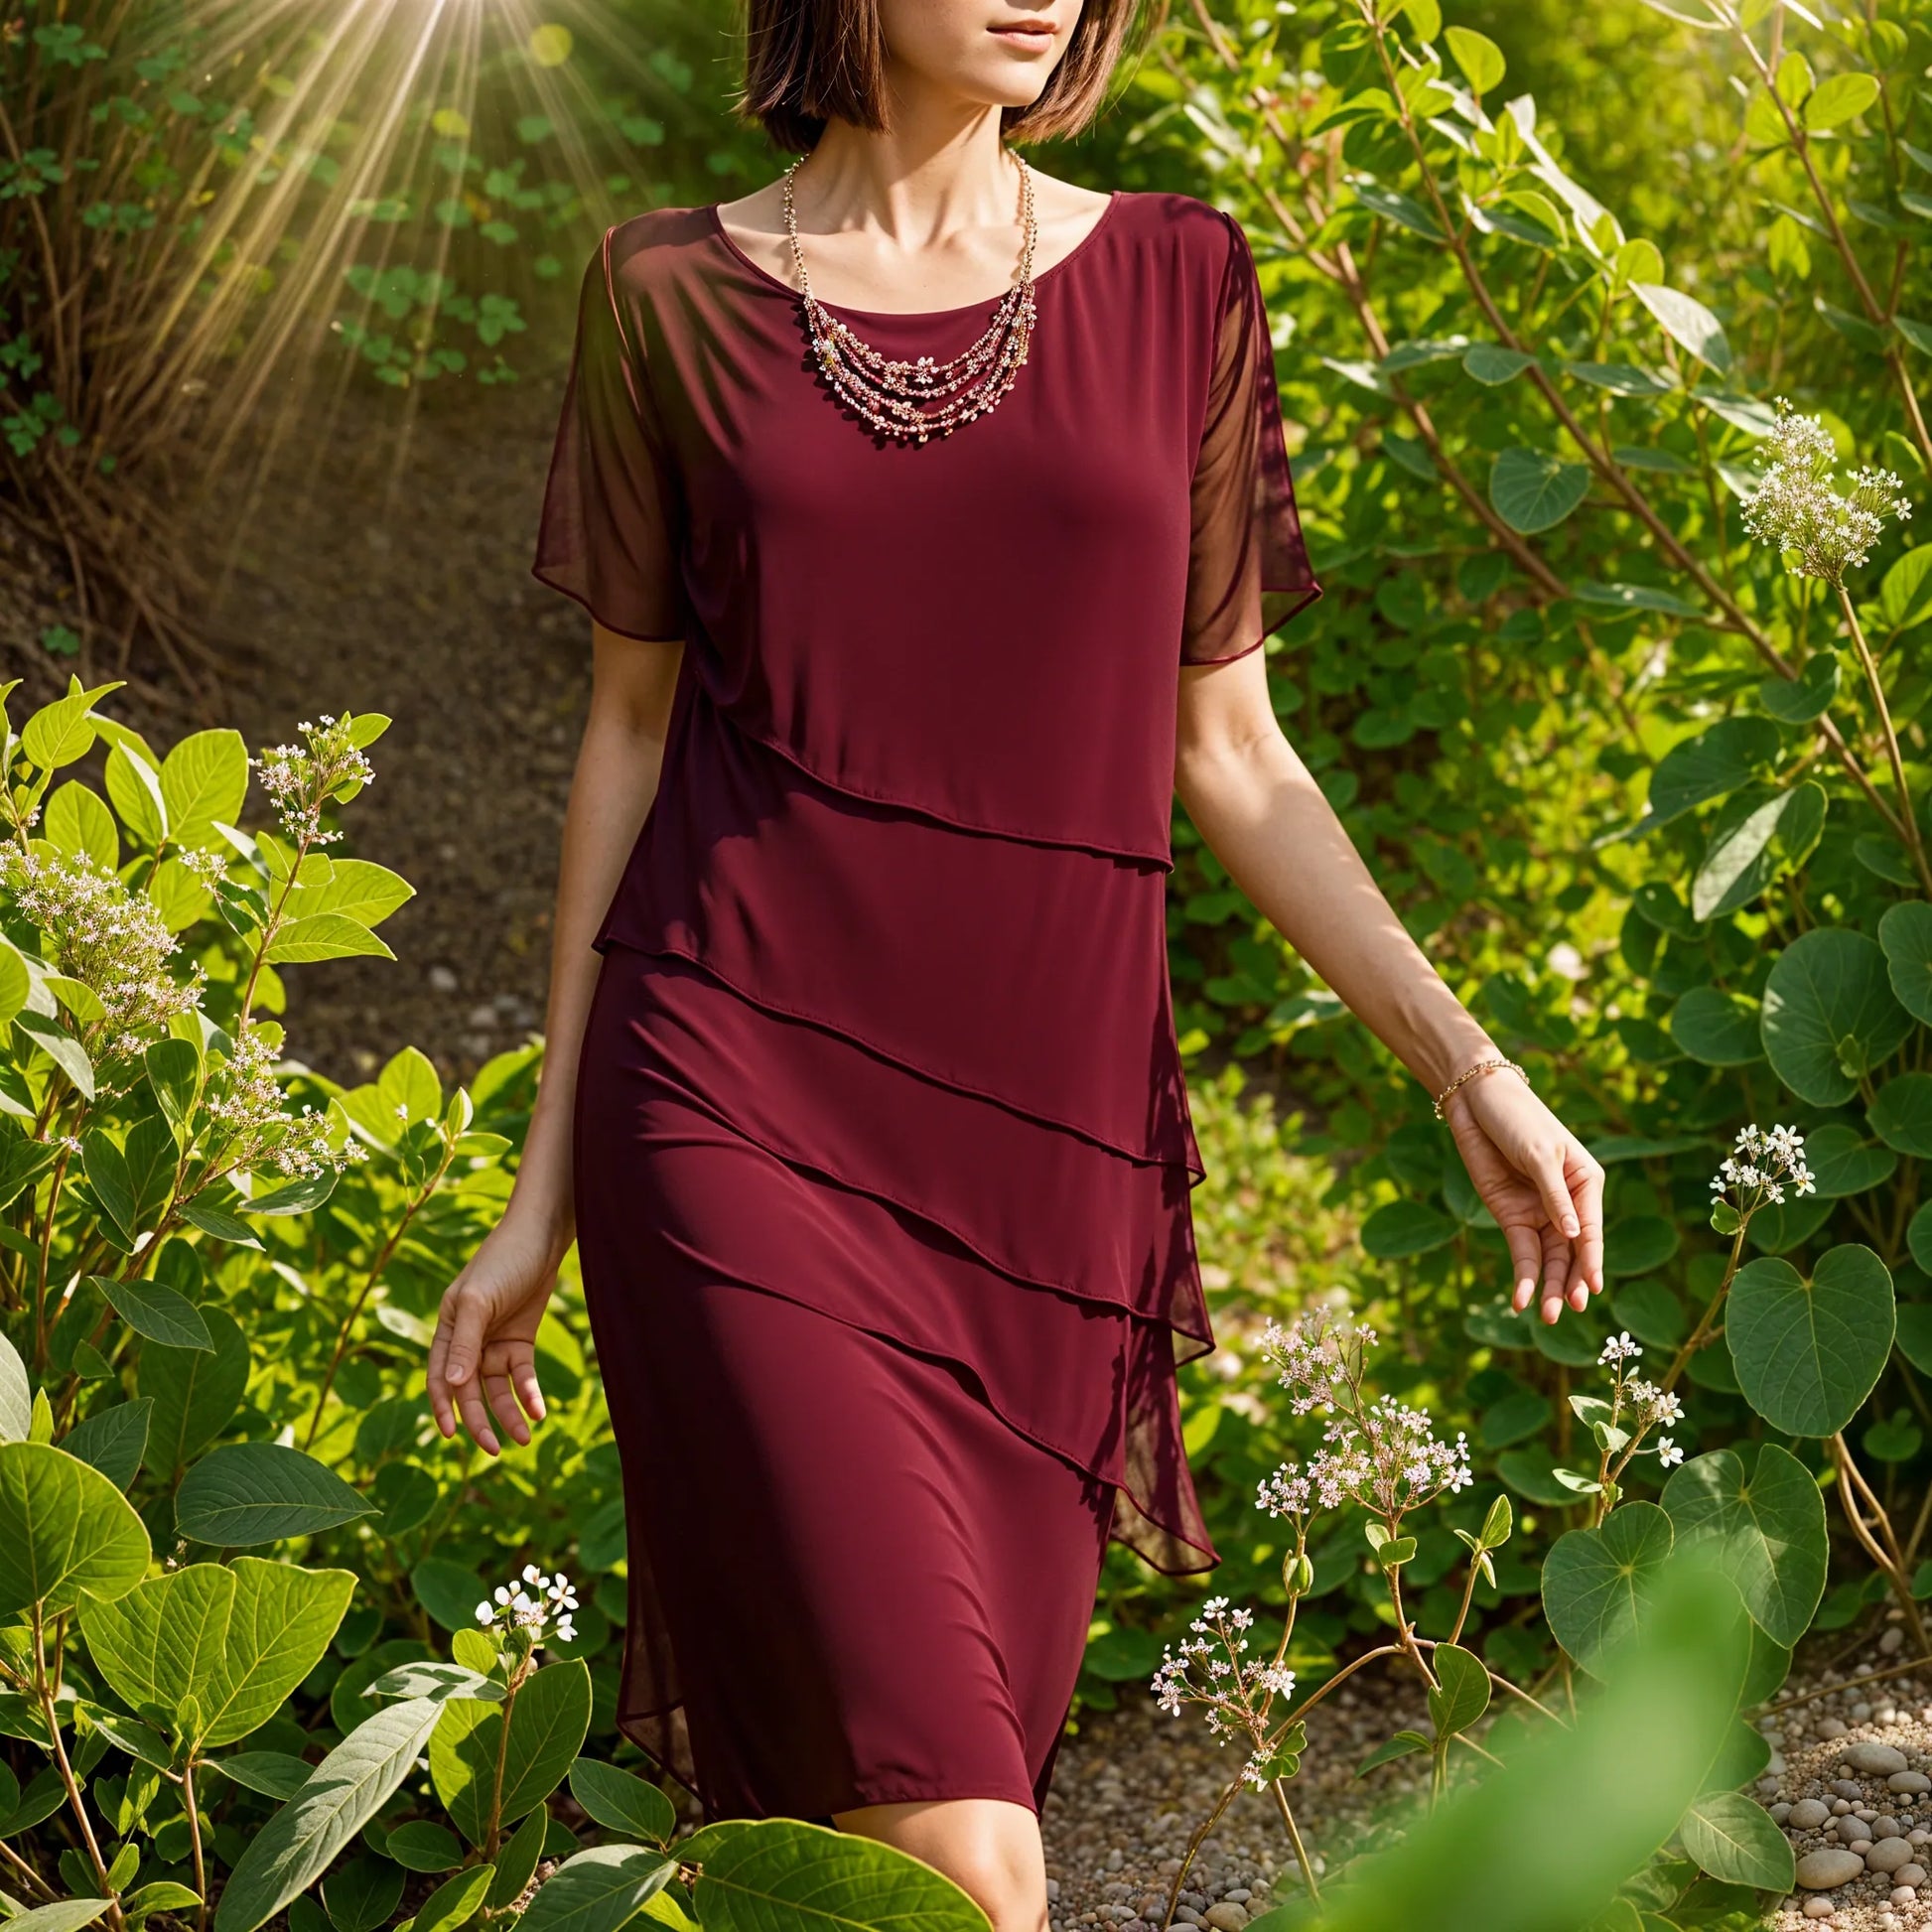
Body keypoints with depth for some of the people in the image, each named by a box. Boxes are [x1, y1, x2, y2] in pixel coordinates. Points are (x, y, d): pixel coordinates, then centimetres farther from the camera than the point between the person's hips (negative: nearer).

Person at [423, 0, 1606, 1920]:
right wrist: (542, 1192, 10)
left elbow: (1229, 753, 10)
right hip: (744, 1110, -2)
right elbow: (631, 735, 9)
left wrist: (1462, 1060, 1)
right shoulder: (673, 297, 5)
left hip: (1049, 1133, 3)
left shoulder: (1172, 283, 8)